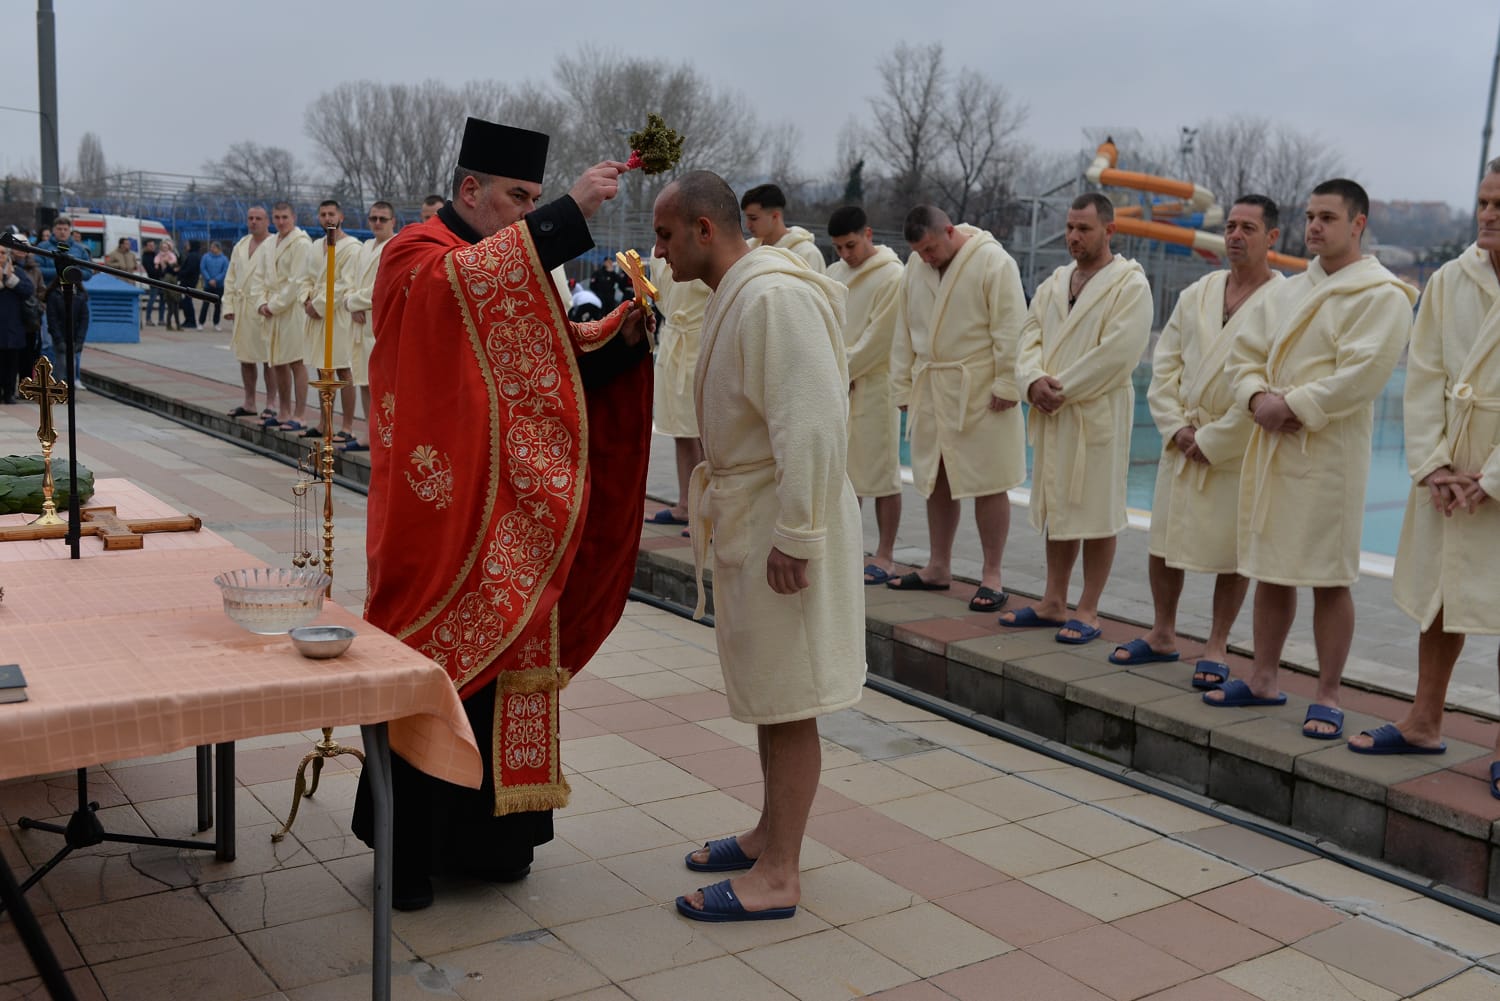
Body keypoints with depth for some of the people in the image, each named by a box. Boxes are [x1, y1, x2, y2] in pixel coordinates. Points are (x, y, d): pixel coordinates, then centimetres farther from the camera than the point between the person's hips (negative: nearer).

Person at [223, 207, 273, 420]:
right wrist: (228, 305, 8)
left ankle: (271, 404, 4)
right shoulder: (240, 246, 16)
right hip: (241, 308, 7)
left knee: (268, 358, -3)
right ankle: (249, 403, 20)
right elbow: (231, 278, 17)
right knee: (245, 358, 11)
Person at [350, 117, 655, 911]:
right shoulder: (417, 257, -7)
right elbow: (464, 283, -31)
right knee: (432, 671, 0)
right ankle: (409, 848, 13)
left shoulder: (516, 267, 18)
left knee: (501, 662, 10)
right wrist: (570, 211, -33)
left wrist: (621, 335, -5)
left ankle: (484, 834, 22)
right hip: (443, 515, -7)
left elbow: (562, 363, 15)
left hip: (515, 514, 7)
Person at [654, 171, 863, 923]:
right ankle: (771, 835, 33)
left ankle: (777, 876, 10)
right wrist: (718, 506, 17)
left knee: (787, 701, -1)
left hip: (782, 525, -10)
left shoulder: (774, 295, -19)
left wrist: (795, 536, -25)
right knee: (764, 691, 19)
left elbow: (815, 422, -26)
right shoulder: (735, 293, 13)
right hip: (747, 520, 10)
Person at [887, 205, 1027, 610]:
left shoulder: (993, 261, -11)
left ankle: (991, 576, 9)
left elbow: (1009, 329, -13)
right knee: (936, 482, 12)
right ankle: (938, 568, 24)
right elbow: (904, 330, 13)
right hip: (931, 390, 6)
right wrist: (903, 387, 11)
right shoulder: (916, 265, 8)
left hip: (979, 392, -6)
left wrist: (1006, 385, -15)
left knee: (988, 485, 0)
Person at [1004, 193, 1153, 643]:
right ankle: (1053, 603, 23)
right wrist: (1034, 380, -11)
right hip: (1052, 415, 7)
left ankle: (1088, 611, 8)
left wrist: (1061, 389, -16)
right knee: (1057, 509, 13)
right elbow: (1030, 335, 8)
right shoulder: (1055, 282, 14)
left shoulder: (1130, 285, -7)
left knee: (1096, 514, 0)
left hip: (1098, 415, -7)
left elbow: (1116, 355, -17)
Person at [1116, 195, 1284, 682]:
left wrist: (1212, 439, -14)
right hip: (1182, 439, 5)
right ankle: (1162, 635, 27)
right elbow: (1165, 361, 8)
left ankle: (1217, 646, 20)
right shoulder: (1197, 293, 8)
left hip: (1237, 448, -5)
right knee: (1163, 542, 10)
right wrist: (1176, 426, -4)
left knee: (1231, 552, 5)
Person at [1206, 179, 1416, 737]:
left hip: (1329, 452, -7)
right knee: (1270, 571, 13)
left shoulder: (1381, 295, -6)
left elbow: (1361, 374, -18)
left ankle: (1327, 697, 9)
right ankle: (1263, 680, 25)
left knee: (1329, 579, -1)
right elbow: (1249, 356, 15)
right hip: (1269, 446, 7)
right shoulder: (1288, 291, 16)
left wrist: (1294, 406, -17)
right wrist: (1257, 398, -5)